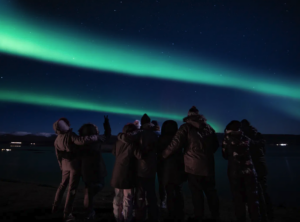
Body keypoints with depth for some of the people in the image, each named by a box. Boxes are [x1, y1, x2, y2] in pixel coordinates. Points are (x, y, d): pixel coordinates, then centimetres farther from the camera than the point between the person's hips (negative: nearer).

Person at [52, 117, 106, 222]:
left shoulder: (57, 140, 4)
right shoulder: (70, 135, -21)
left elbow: (58, 156, 12)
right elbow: (82, 140, -39)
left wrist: (62, 167, 23)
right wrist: (96, 137, -30)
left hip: (66, 164, 7)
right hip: (75, 164, -7)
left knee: (63, 185, 25)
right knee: (72, 189, 2)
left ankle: (55, 207, 32)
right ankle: (67, 214, 7)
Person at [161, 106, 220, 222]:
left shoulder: (186, 127, -7)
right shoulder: (208, 127, 8)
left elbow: (176, 143, -15)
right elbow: (216, 145, 17)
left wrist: (164, 154, -5)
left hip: (194, 166, -4)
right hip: (208, 165, 5)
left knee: (197, 192, 6)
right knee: (211, 191, 16)